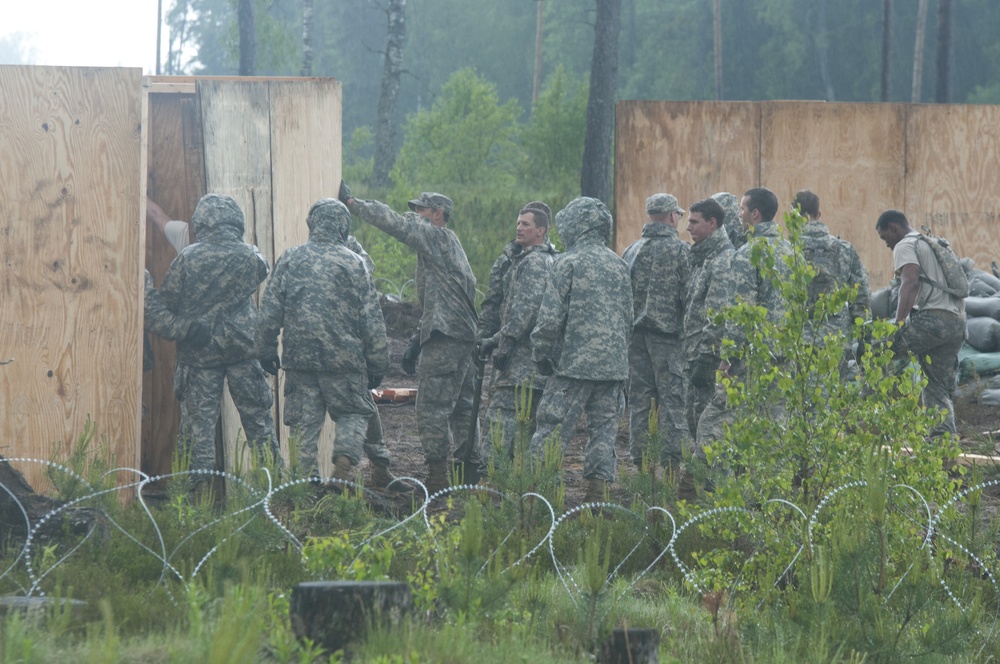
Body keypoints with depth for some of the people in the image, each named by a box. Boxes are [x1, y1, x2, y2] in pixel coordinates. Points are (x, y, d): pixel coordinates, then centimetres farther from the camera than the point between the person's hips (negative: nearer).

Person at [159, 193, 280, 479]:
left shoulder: (188, 258, -10)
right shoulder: (250, 256, -5)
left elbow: (166, 301, -5)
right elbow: (262, 271, 18)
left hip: (199, 352, -2)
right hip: (243, 348, 2)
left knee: (199, 419, 4)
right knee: (256, 415, 11)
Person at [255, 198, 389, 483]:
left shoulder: (290, 260, 1)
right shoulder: (353, 264, -2)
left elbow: (269, 312, 2)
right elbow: (372, 319, 0)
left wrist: (265, 350, 15)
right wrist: (377, 364, 8)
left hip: (299, 356, 1)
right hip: (344, 359, -1)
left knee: (306, 421, 9)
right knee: (354, 413, 13)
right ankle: (345, 455, -13)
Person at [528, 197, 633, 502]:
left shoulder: (567, 263, -8)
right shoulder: (619, 265, 11)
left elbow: (550, 317, -10)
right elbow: (628, 318, 17)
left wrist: (540, 355, 2)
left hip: (574, 362, -6)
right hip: (613, 364, 6)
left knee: (550, 426, -3)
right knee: (603, 428, 8)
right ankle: (597, 492, 6)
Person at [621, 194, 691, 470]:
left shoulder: (631, 251, 10)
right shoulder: (680, 250, -6)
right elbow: (689, 295, -10)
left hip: (636, 333, 5)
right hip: (668, 333, -5)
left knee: (639, 398, 8)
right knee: (672, 398, -4)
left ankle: (640, 460, 9)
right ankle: (673, 462, -9)